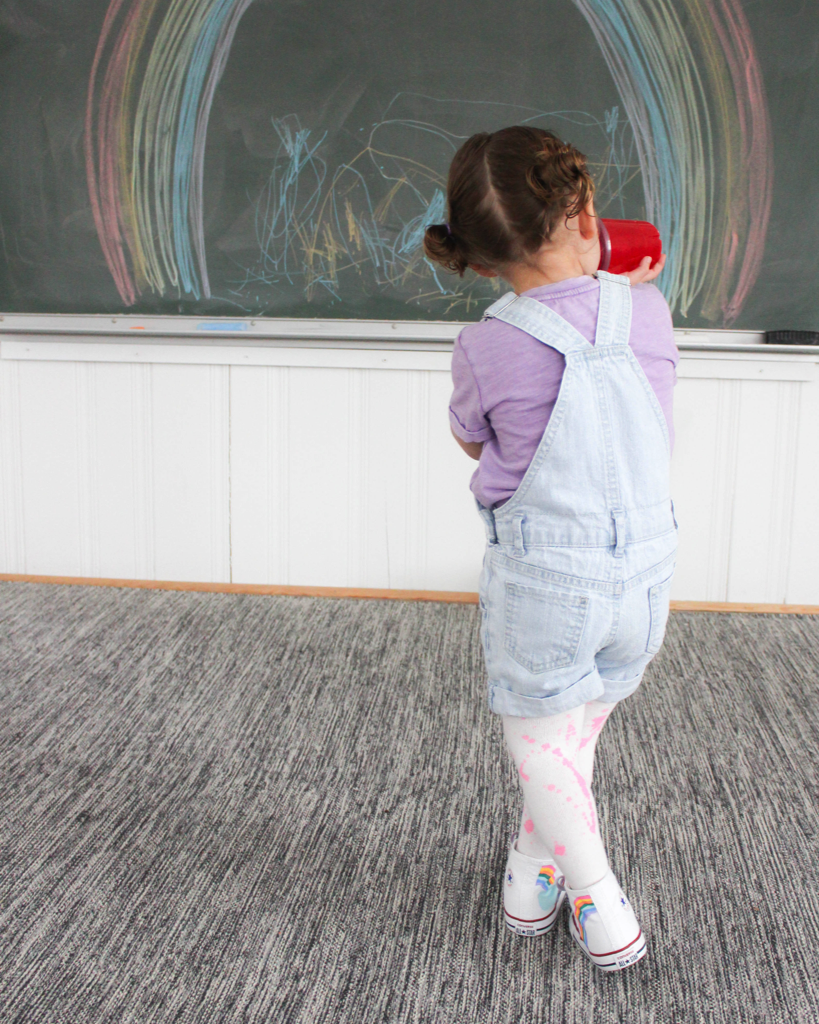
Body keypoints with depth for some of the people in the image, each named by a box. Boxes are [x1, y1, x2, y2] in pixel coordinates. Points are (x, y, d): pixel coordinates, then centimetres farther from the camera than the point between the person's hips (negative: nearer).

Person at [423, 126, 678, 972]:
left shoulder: (487, 348, -16)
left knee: (537, 732, 18)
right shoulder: (645, 314, -8)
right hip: (644, 563, 4)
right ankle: (534, 866, 40)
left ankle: (601, 905, 19)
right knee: (581, 722, 24)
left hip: (541, 572, -4)